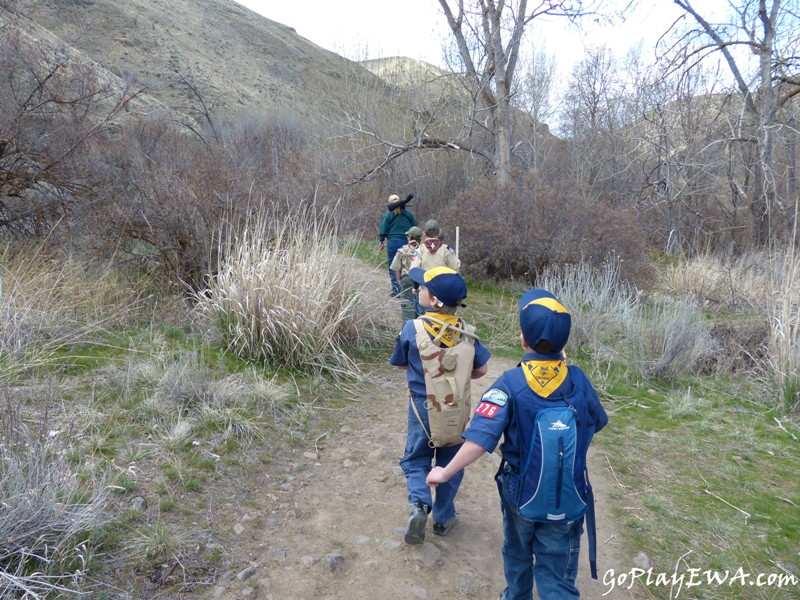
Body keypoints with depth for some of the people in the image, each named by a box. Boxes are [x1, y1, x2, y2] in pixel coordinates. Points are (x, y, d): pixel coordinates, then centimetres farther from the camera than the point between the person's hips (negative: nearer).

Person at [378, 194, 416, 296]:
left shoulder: (388, 214, -4)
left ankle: (396, 290, 2)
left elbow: (383, 230, -3)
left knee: (393, 267, 5)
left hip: (393, 242, -3)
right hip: (407, 242, 3)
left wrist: (381, 241, 10)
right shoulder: (408, 213, 6)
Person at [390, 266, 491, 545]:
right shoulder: (464, 329, -13)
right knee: (450, 463, 20)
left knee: (416, 459, 19)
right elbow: (481, 369, -5)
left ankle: (419, 503, -5)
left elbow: (400, 362, -2)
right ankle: (443, 518, 31)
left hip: (422, 407, -1)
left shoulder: (411, 328, -18)